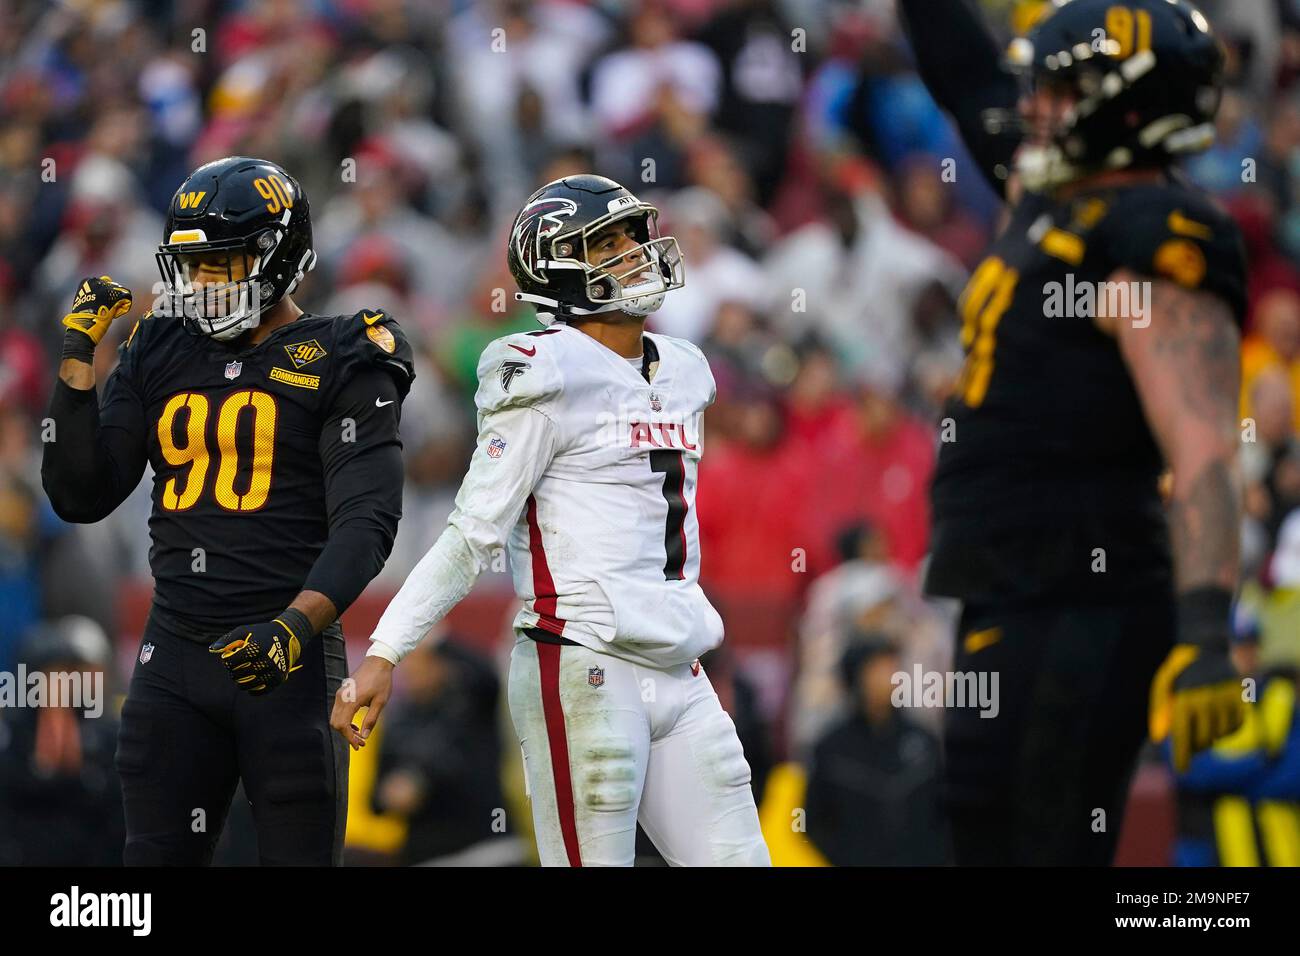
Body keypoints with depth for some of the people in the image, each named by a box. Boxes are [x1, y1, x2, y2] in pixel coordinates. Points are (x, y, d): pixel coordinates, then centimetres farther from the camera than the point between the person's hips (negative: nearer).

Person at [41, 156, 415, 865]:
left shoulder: (338, 365, -3)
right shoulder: (159, 355, 12)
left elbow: (365, 520, -13)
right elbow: (82, 498, 10)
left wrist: (297, 626, -27)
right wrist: (77, 361, 1)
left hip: (285, 656, -5)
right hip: (174, 657, 5)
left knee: (298, 855, -1)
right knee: (156, 857, 6)